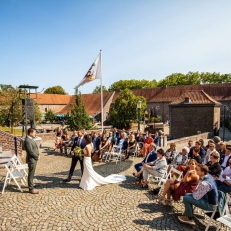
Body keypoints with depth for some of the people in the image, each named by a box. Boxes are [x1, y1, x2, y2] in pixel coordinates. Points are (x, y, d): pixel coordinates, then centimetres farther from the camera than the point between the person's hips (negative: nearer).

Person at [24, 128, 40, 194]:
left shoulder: (30, 139, 9)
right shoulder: (27, 140, -23)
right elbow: (31, 152, -24)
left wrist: (37, 155, 5)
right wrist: (37, 157, -12)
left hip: (34, 159, 10)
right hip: (32, 159, -10)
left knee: (32, 173, 23)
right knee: (31, 174, -1)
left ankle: (31, 184, 39)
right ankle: (31, 188, 8)